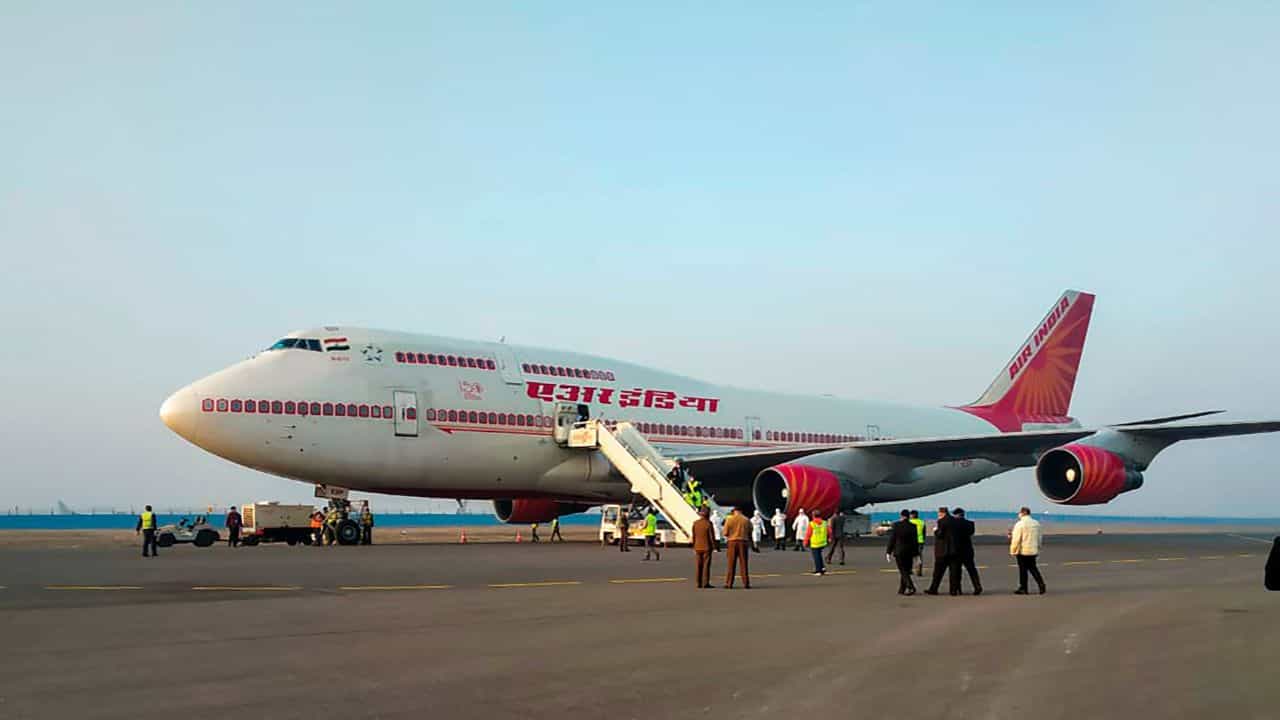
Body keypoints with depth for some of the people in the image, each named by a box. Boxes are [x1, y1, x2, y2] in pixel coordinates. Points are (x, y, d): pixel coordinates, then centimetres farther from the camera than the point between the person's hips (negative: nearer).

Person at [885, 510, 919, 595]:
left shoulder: (896, 525, -8)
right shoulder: (912, 526, -2)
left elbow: (892, 540, -6)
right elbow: (915, 541, 0)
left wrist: (888, 552, 1)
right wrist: (916, 554, 6)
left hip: (899, 552, -3)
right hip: (909, 552, 3)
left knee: (903, 571, -1)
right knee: (905, 571, 12)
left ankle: (911, 587, -18)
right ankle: (901, 590, 17)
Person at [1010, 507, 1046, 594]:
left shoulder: (1020, 524, -14)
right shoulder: (1036, 523, 8)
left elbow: (1016, 539, -15)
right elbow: (1039, 538, 14)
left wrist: (1013, 551, -7)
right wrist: (1038, 549, 22)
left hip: (1023, 551, -6)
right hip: (1033, 551, 6)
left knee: (1023, 569, 2)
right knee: (1033, 568, 15)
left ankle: (1023, 588, 7)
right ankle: (1041, 583, 3)